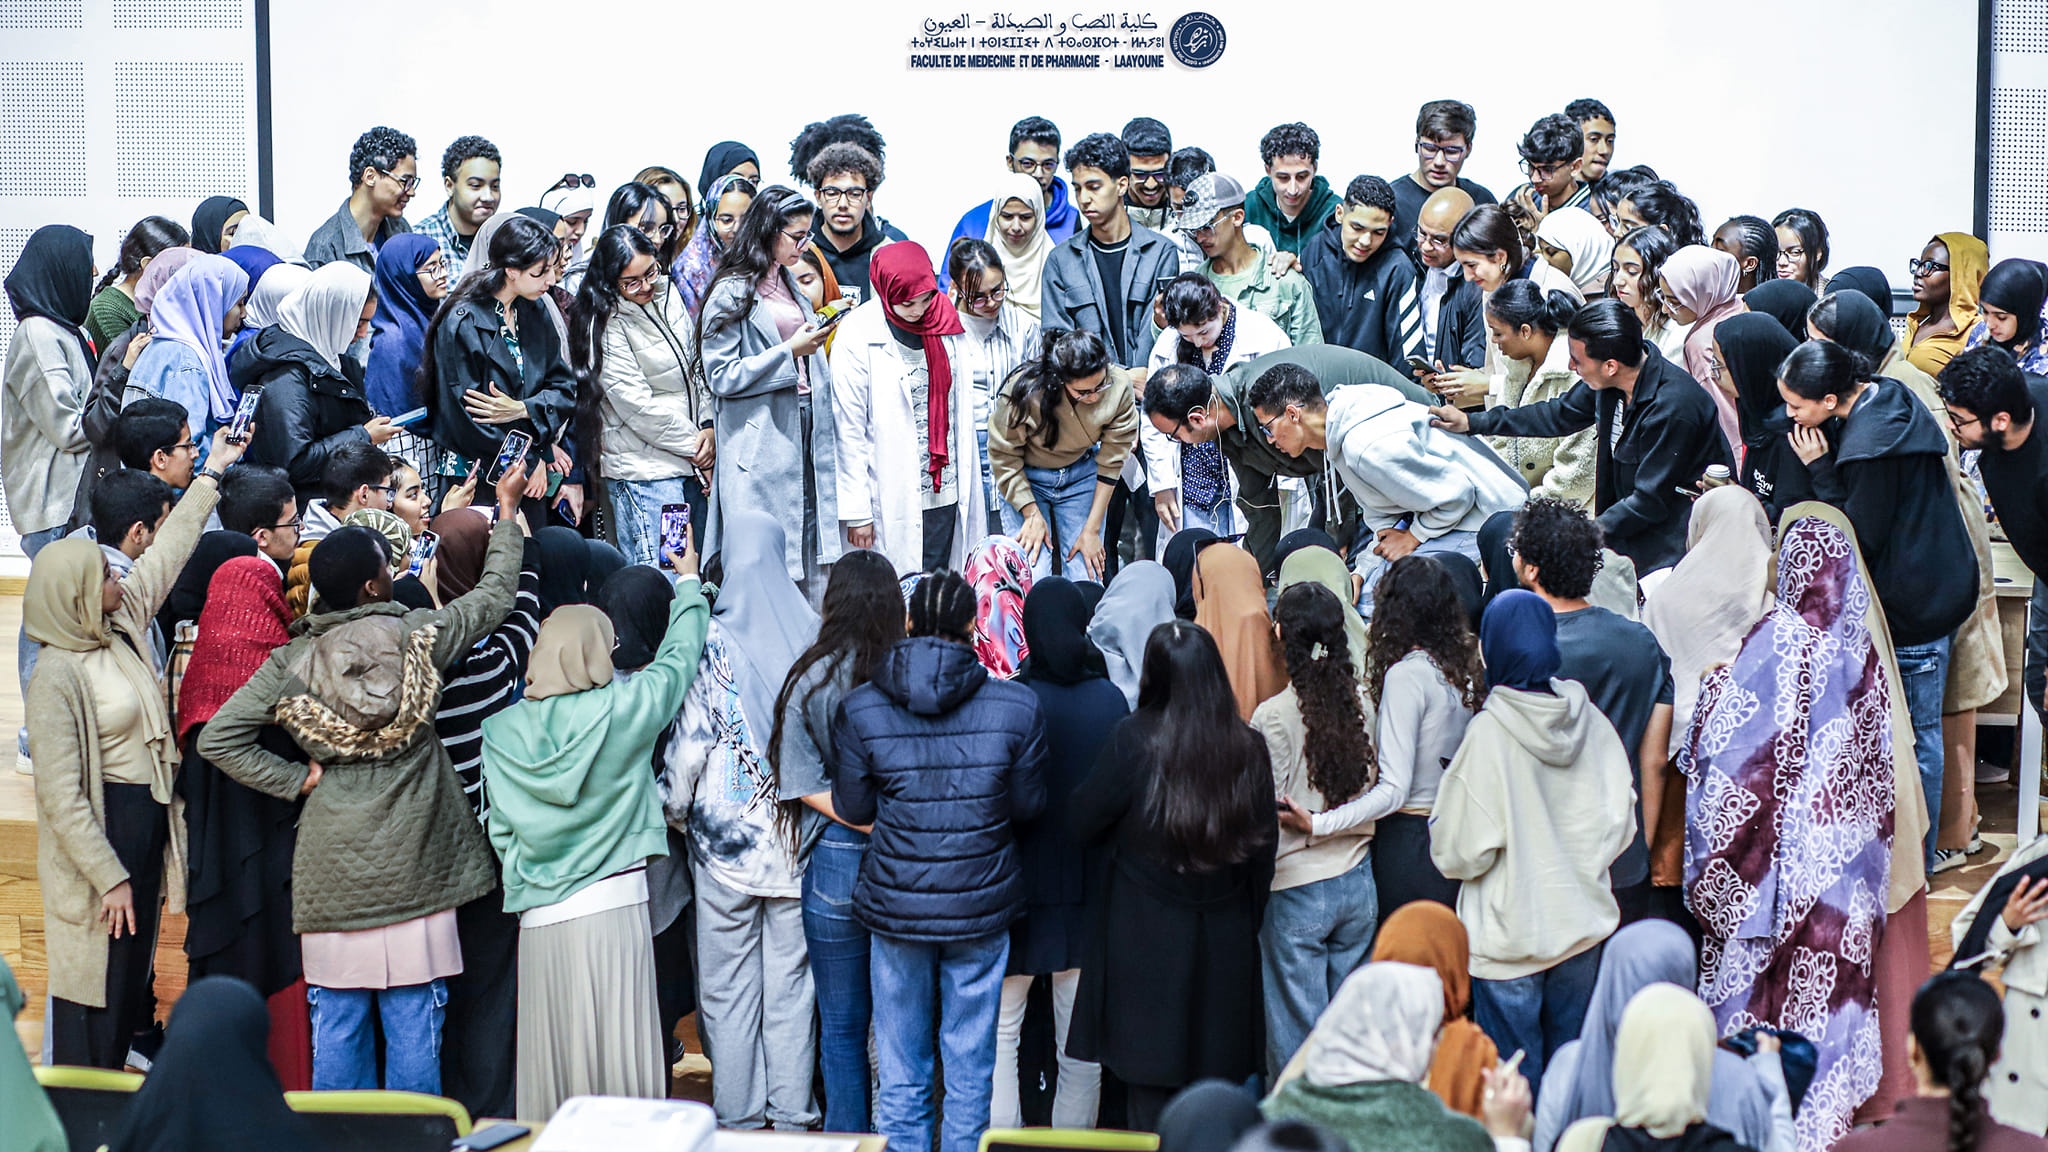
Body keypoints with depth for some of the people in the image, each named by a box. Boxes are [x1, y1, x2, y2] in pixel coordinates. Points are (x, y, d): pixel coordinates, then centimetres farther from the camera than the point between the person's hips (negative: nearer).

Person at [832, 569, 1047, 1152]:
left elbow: (852, 807, -1)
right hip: (982, 908, 0)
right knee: (971, 1071, 13)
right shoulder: (1018, 707, -11)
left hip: (896, 906, 0)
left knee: (900, 1076, 12)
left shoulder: (859, 709, -10)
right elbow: (1028, 807, -2)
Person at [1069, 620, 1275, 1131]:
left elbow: (1084, 823, -5)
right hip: (1227, 937, 3)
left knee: (1151, 1090, 4)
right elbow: (1264, 845, 5)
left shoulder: (1135, 739, -15)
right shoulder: (1249, 748, -4)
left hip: (1146, 937, -3)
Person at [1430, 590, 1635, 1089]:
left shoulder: (1489, 731, -18)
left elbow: (1462, 851, -14)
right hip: (1582, 921, 5)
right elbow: (1620, 822, 5)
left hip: (1511, 933, -5)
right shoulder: (1589, 720, -3)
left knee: (1515, 1078, 5)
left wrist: (1438, 821, 5)